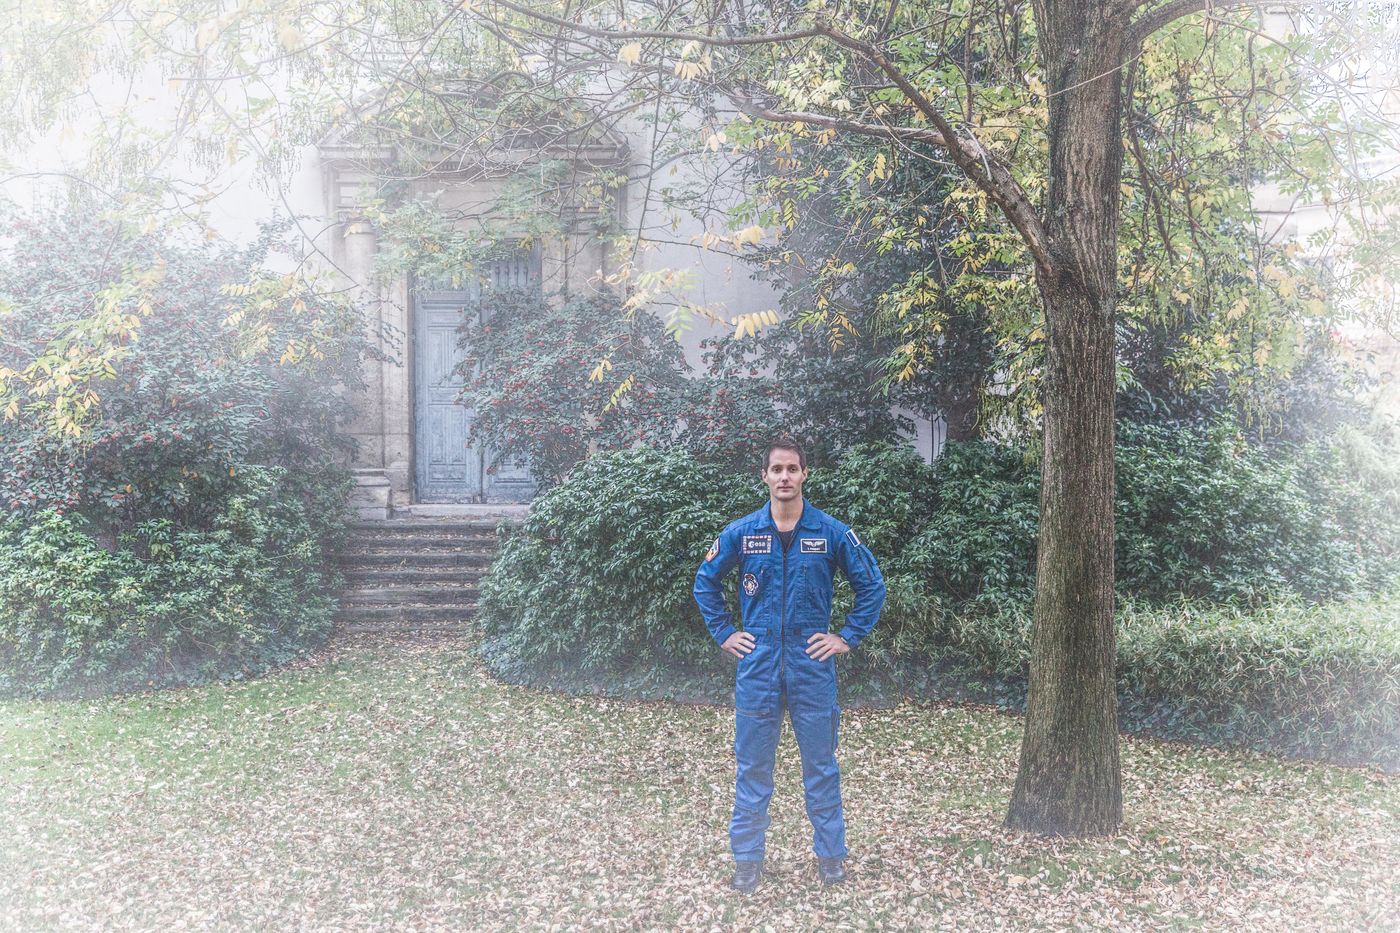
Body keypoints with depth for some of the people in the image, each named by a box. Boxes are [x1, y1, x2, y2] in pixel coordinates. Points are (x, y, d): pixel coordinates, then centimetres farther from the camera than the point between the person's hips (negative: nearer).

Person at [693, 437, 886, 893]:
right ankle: (747, 859, 17)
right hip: (757, 665, 1)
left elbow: (872, 586, 5)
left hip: (812, 666, -1)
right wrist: (723, 634, 7)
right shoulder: (741, 532, 1)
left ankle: (830, 855, 20)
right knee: (752, 766, 7)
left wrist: (848, 637, 0)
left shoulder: (832, 532, -3)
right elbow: (705, 582, 14)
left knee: (821, 765, 8)